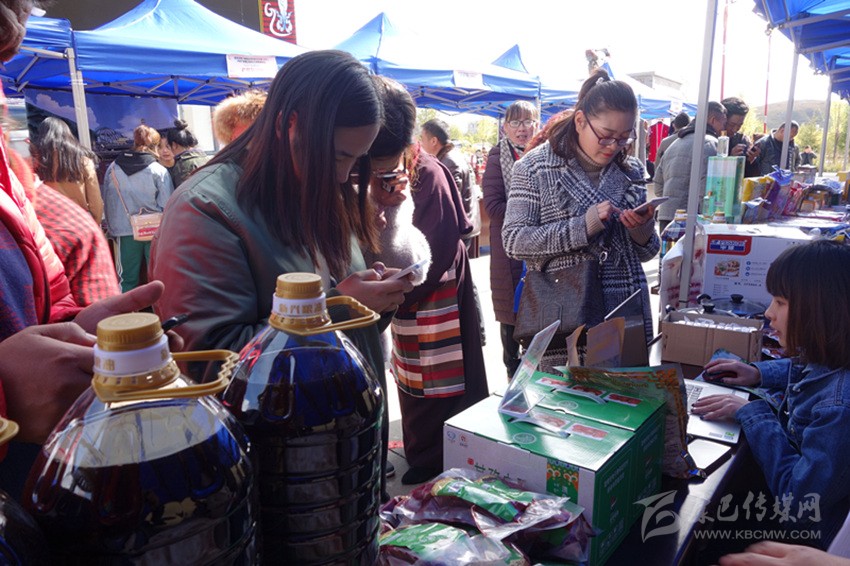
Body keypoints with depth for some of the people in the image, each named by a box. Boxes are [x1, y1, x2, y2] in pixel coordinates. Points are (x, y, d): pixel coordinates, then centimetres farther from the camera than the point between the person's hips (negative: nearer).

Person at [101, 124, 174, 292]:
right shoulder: (159, 171, -9)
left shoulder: (113, 168, 1)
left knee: (126, 280, 10)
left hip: (125, 232, 3)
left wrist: (112, 229, 17)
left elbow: (108, 202, 7)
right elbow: (167, 206, -10)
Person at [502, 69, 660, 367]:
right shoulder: (535, 167, -3)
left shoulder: (631, 170, 10)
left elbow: (646, 253, 15)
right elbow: (514, 241, -12)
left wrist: (642, 230, -8)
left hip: (626, 315, 4)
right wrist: (583, 226, -20)